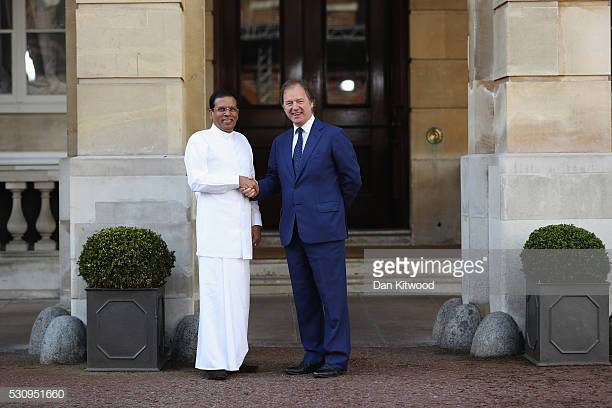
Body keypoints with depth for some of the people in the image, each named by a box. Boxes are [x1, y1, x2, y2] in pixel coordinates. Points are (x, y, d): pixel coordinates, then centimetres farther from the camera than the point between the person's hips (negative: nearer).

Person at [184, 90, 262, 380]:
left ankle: (234, 357, 12)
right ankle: (213, 360, -7)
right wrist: (236, 180, -11)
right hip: (215, 230, -6)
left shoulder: (243, 141, 21)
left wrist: (256, 222, 17)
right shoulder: (200, 141, 1)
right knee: (216, 294, -9)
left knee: (238, 295, 6)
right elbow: (197, 180, -11)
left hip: (241, 231, 6)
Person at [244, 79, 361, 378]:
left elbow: (352, 179, 3)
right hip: (292, 230, 6)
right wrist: (257, 189, -4)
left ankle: (336, 358, 4)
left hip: (324, 229, -6)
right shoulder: (280, 143, 15)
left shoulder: (333, 136, -3)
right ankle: (313, 355, 19)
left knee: (332, 294, -3)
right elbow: (275, 179, 18)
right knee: (303, 296, 11)